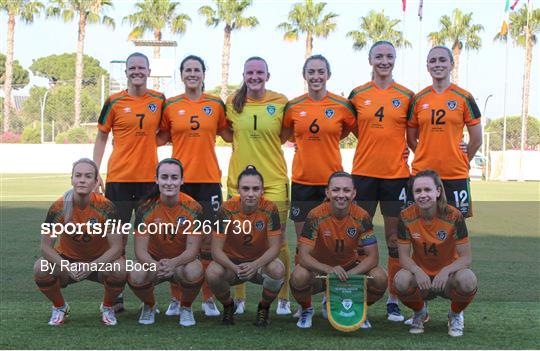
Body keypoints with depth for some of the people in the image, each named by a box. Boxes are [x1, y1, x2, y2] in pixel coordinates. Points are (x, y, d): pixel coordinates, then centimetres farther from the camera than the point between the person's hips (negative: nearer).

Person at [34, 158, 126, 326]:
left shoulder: (106, 207, -21)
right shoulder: (58, 208, -18)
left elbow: (116, 247, -19)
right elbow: (46, 247, -16)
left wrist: (91, 266, -33)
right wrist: (67, 267, -32)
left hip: (100, 261, -1)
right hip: (67, 260, 1)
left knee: (119, 269, -32)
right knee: (40, 269, -28)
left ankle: (107, 307, 2)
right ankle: (60, 307, 4)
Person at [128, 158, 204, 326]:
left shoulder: (193, 208, -16)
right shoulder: (146, 208, -15)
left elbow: (193, 249, -18)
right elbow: (140, 250, -17)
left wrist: (173, 263, -39)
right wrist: (156, 265, -39)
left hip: (182, 262, -1)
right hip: (153, 261, 1)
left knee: (195, 272, -36)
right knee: (135, 277, -32)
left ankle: (186, 307, -1)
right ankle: (149, 306, 5)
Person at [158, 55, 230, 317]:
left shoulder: (216, 105, 5)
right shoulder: (170, 106, 4)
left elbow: (228, 134, 13)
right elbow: (162, 137, 11)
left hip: (209, 179, 0)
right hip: (179, 179, 0)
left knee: (208, 240, 3)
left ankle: (208, 299, 12)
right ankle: (176, 299, 13)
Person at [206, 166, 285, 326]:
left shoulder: (269, 209, -19)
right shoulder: (227, 209, -20)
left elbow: (274, 247, -18)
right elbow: (216, 249, -20)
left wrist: (255, 265, -37)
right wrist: (235, 268, -38)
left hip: (260, 261, 0)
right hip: (231, 262, 0)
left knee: (278, 270, -33)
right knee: (212, 273, -32)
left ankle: (264, 308, 0)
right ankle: (228, 306, 4)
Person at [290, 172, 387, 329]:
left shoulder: (361, 217, -16)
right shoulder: (316, 216, -22)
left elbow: (373, 256, -16)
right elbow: (304, 256, -26)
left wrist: (350, 274, -33)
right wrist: (329, 269, -44)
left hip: (350, 267, 2)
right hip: (320, 268, -2)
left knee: (380, 279, -26)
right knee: (299, 276, -36)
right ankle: (306, 310, 1)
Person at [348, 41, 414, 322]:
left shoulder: (406, 96, 4)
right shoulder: (358, 94, 5)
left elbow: (412, 133, 12)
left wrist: (407, 151, -3)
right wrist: (374, 145, 3)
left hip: (396, 175, 0)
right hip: (364, 172, 0)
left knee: (395, 240, 4)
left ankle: (393, 300, 13)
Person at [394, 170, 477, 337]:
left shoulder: (453, 216, -17)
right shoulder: (406, 216, -13)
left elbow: (465, 258, -16)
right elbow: (404, 256, -9)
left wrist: (446, 271, -35)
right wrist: (417, 272, -31)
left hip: (447, 276, -1)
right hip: (421, 277, 1)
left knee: (468, 280, -35)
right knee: (401, 280, -33)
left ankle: (455, 315, 2)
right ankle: (420, 312, 4)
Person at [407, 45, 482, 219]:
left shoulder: (464, 98, 1)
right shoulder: (418, 99, 6)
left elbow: (476, 139, 5)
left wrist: (462, 160, 9)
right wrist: (427, 158, 6)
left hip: (455, 175, -2)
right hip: (422, 174, 2)